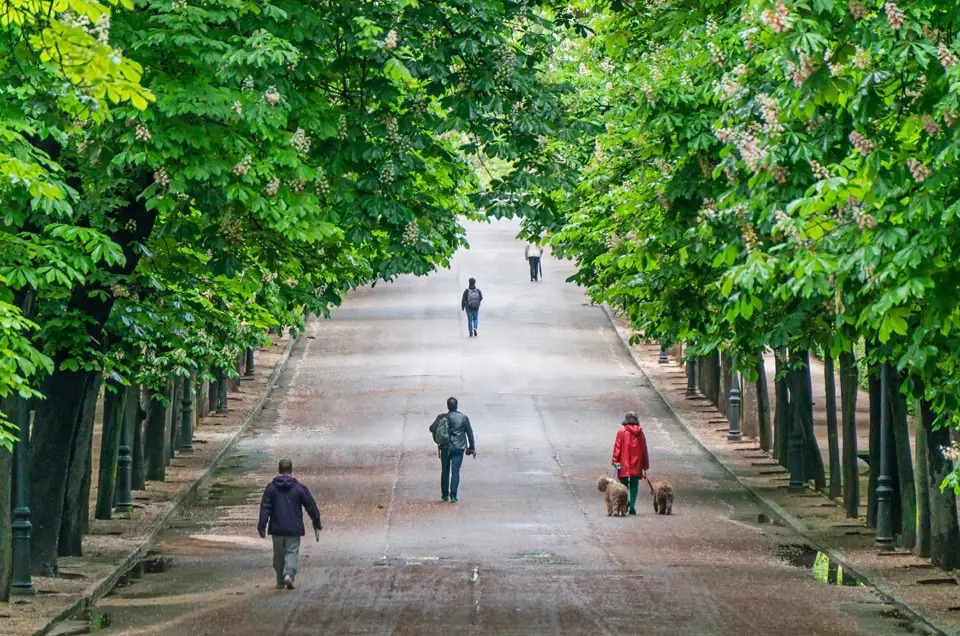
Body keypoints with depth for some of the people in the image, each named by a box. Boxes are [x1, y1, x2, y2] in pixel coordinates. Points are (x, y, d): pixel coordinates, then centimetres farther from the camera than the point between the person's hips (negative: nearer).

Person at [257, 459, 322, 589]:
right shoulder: (299, 488, -2)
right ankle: (289, 574, -23)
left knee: (278, 554, 13)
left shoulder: (271, 488, -1)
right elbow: (311, 506, 4)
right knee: (292, 552, 1)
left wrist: (262, 527, -5)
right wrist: (317, 523, 15)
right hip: (294, 529, -1)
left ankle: (280, 581, 18)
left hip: (277, 529, 1)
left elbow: (265, 508, -5)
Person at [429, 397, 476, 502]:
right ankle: (453, 495, -11)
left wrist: (437, 440, 15)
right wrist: (472, 447, 8)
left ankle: (445, 494, 18)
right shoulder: (463, 418, -4)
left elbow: (432, 428, -4)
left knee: (445, 471, 14)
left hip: (445, 447, 1)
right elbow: (470, 433, -1)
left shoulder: (442, 417, -3)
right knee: (455, 471, -2)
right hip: (458, 448, -1)